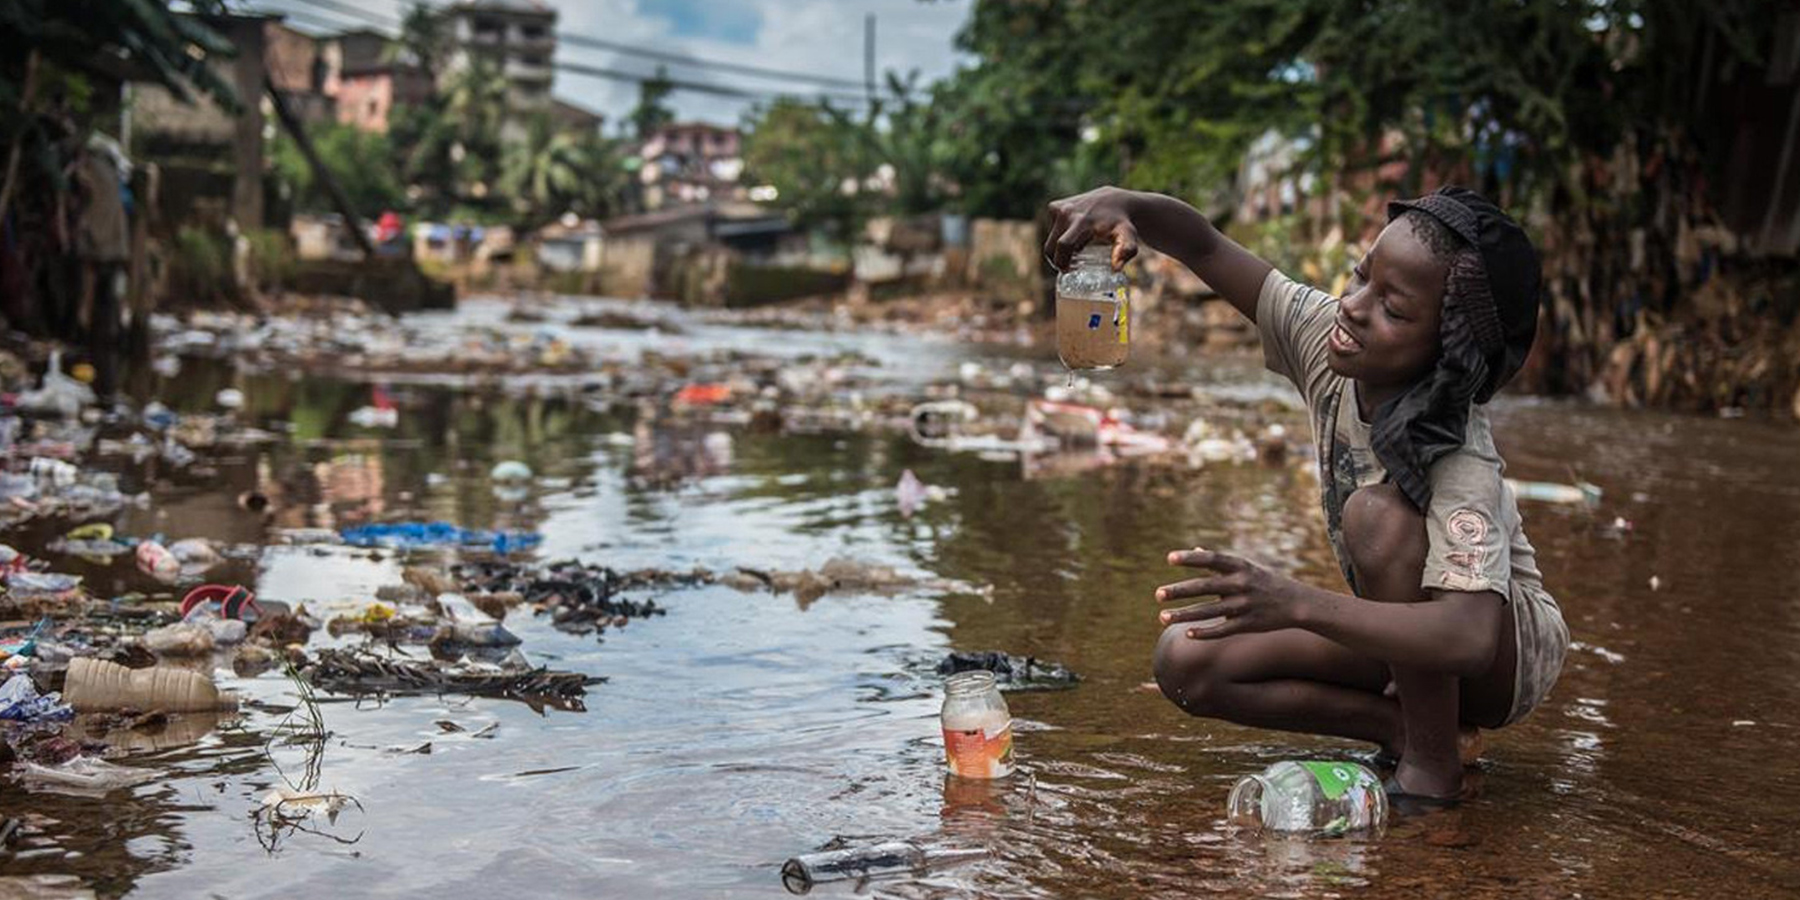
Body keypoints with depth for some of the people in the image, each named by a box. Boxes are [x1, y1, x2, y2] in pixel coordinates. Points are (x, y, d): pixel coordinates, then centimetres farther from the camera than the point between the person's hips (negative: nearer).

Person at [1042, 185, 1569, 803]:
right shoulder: (1325, 338, -16)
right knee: (1186, 663, -13)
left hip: (1511, 645, -6)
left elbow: (1469, 638, -47)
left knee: (1378, 511, -36)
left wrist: (1295, 604, -57)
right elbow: (1205, 247, -12)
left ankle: (1432, 762, -20)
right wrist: (1121, 205, -35)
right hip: (1405, 630, 6)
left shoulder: (1461, 465, -35)